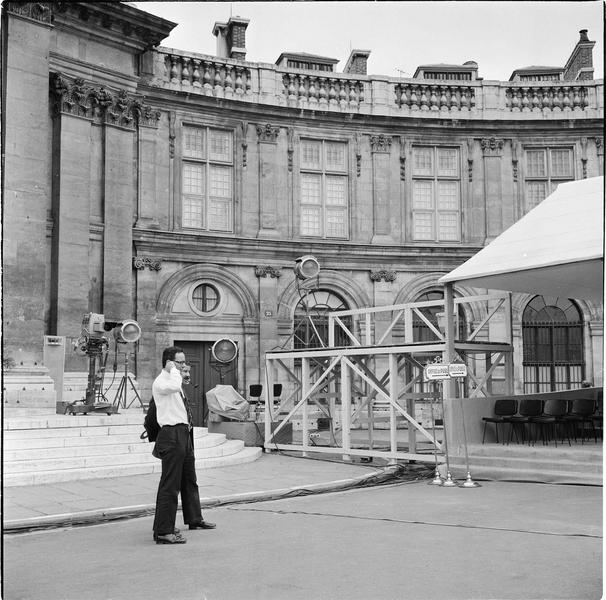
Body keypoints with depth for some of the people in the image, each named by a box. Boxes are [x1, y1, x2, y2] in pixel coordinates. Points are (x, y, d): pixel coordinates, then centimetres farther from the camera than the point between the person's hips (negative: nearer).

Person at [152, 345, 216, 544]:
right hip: (172, 435, -10)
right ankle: (163, 531, -6)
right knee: (170, 485, -9)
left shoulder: (175, 380, 18)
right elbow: (173, 386, -34)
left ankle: (194, 519, 40)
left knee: (190, 480, 23)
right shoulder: (160, 382, -12)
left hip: (184, 434, 10)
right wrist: (174, 370, -21)